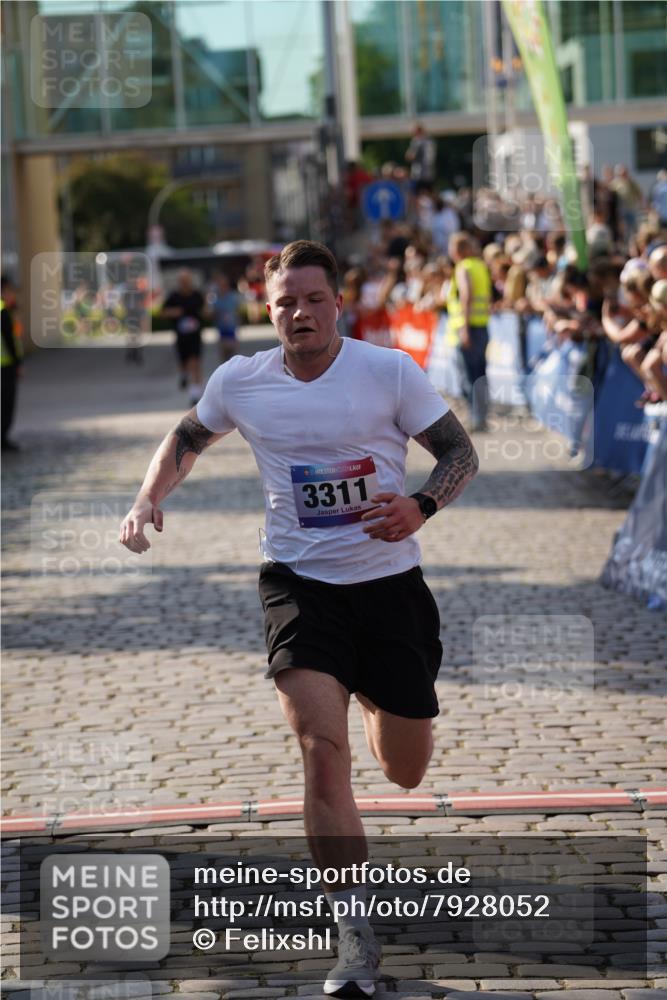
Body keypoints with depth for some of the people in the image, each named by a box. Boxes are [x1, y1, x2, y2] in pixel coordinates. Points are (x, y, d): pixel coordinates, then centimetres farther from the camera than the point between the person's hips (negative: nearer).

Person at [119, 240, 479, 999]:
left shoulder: (389, 371, -9)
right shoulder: (239, 382, -2)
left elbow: (460, 452, -3)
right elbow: (188, 436, 18)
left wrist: (421, 507, -22)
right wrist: (149, 499, 1)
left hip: (389, 581, 0)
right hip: (300, 584, 0)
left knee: (405, 772, 9)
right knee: (322, 746, -20)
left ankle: (378, 702, 49)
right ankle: (355, 934, -13)